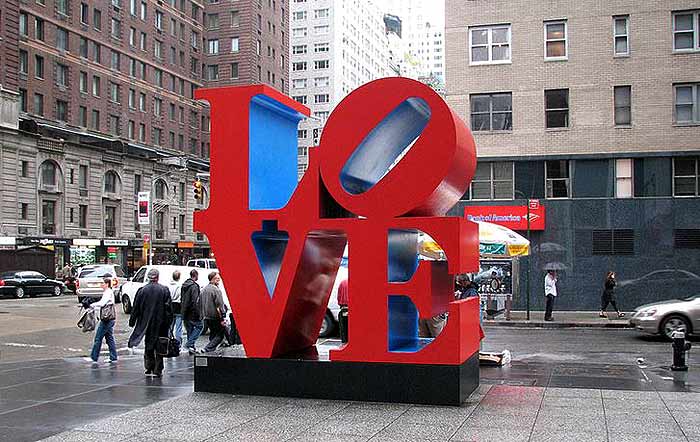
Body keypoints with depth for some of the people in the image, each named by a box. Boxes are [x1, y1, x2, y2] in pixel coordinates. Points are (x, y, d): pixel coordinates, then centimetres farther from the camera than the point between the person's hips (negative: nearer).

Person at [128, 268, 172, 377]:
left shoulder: (142, 290, -3)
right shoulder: (164, 290, -6)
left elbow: (136, 308, 2)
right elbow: (168, 308, -6)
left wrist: (132, 321, 11)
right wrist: (169, 322, 1)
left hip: (147, 323, 1)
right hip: (161, 323, -1)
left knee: (149, 346, 13)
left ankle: (150, 368, 13)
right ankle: (158, 370, 4)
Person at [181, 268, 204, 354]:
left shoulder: (184, 285, 12)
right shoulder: (194, 286, -16)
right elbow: (195, 301, -21)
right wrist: (199, 314, -18)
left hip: (185, 312, 9)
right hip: (192, 312, -9)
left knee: (189, 329, 13)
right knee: (199, 325, 2)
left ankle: (191, 348, 16)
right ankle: (190, 344, -8)